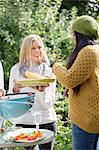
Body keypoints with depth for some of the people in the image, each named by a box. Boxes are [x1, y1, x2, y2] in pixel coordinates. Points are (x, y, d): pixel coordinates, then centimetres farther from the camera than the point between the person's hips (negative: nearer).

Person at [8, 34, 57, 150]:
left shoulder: (49, 71, 0)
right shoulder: (16, 70, 2)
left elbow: (48, 104, -5)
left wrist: (42, 91, -23)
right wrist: (15, 91, -15)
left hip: (45, 122, 0)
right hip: (23, 121, 1)